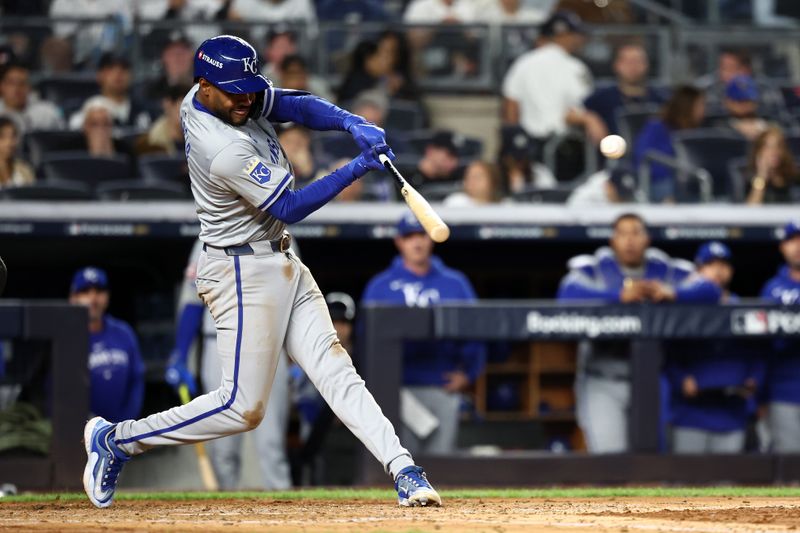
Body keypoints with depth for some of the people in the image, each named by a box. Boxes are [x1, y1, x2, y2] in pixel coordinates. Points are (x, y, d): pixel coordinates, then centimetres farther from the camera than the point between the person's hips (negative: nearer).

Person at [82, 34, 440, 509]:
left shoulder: (232, 94, -1)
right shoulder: (225, 150, -27)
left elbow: (299, 106, 2)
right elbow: (289, 208, -20)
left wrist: (351, 123, -17)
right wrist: (356, 170, -24)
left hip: (282, 264, 9)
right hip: (245, 271, -9)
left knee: (335, 371, 1)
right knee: (244, 406, -7)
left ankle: (403, 469, -5)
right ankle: (117, 440, 5)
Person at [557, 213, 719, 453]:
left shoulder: (668, 271, 6)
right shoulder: (594, 269, 0)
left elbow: (708, 289, -8)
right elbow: (569, 292, -21)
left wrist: (673, 294, -30)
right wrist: (620, 296, -35)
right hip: (603, 381, -3)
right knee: (609, 454, -12)